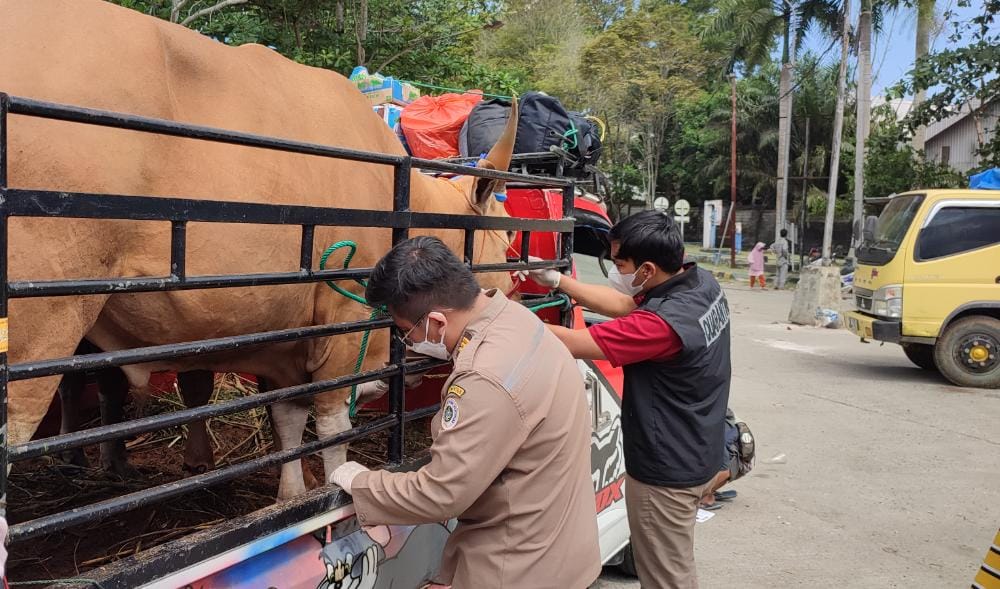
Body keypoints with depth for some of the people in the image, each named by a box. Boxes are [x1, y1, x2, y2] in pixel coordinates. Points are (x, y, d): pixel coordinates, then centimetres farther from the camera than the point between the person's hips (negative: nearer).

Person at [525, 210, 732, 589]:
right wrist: (555, 280, 2)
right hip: (693, 455, 9)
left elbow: (571, 343, -27)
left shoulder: (663, 322, -32)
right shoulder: (702, 283, -5)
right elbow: (622, 305, 5)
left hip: (666, 472, -9)